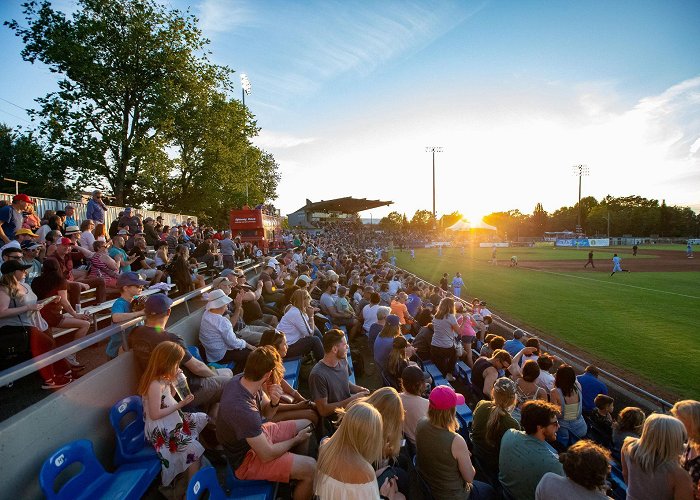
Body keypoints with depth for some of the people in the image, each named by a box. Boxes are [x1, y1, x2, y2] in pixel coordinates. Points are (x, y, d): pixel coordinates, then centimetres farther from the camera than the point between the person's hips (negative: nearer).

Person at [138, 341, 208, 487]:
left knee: (204, 419, 10)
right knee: (194, 449, -15)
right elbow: (155, 414, -26)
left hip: (172, 420, 10)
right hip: (161, 429, -10)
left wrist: (173, 380, -2)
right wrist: (180, 404, -21)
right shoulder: (155, 384, -27)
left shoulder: (162, 378, 0)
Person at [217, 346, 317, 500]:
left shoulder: (242, 379, -13)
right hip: (246, 459, -8)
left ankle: (297, 472, 32)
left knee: (306, 425, 16)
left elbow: (267, 413, 2)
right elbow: (267, 455, -28)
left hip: (257, 434, 9)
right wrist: (296, 439, -11)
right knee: (312, 469, -17)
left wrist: (274, 402, -22)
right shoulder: (242, 409, -39)